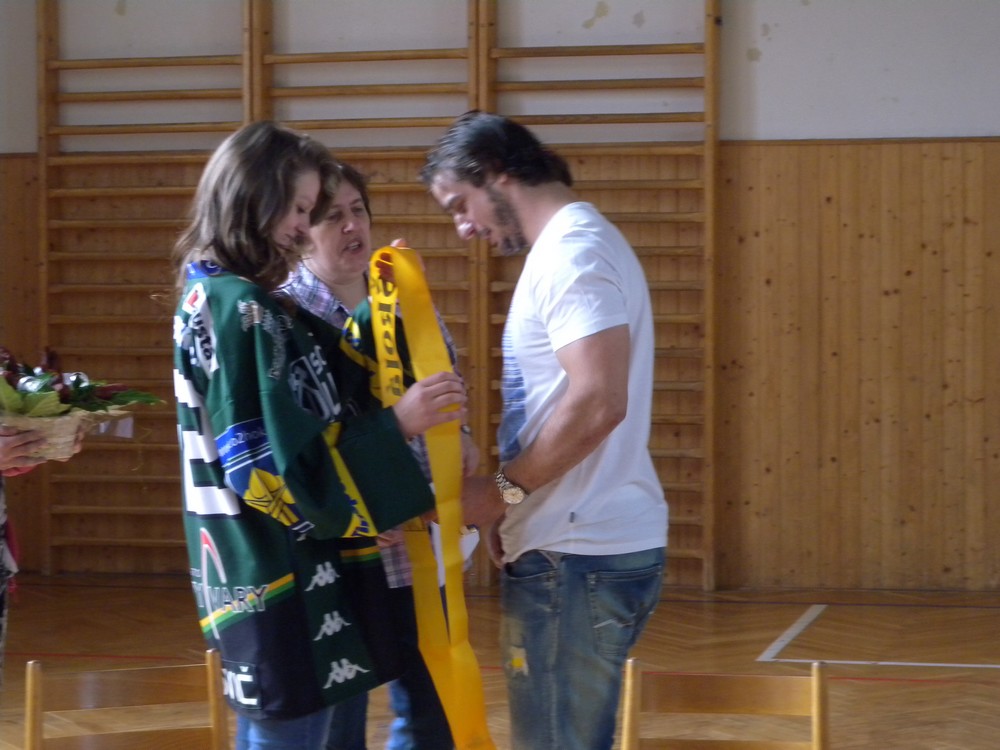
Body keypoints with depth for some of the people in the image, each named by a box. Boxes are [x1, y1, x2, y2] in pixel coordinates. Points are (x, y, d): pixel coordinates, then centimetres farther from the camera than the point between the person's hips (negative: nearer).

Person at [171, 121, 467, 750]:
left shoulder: (213, 298, 12)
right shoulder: (240, 310, -18)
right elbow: (271, 466, -22)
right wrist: (395, 424, -22)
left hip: (263, 573, 10)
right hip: (282, 582, -10)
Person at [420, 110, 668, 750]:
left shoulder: (572, 251, -13)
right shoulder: (571, 246, 19)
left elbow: (599, 402, -25)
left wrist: (503, 491, -15)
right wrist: (518, 506, 13)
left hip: (580, 554, -10)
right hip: (588, 542, 10)